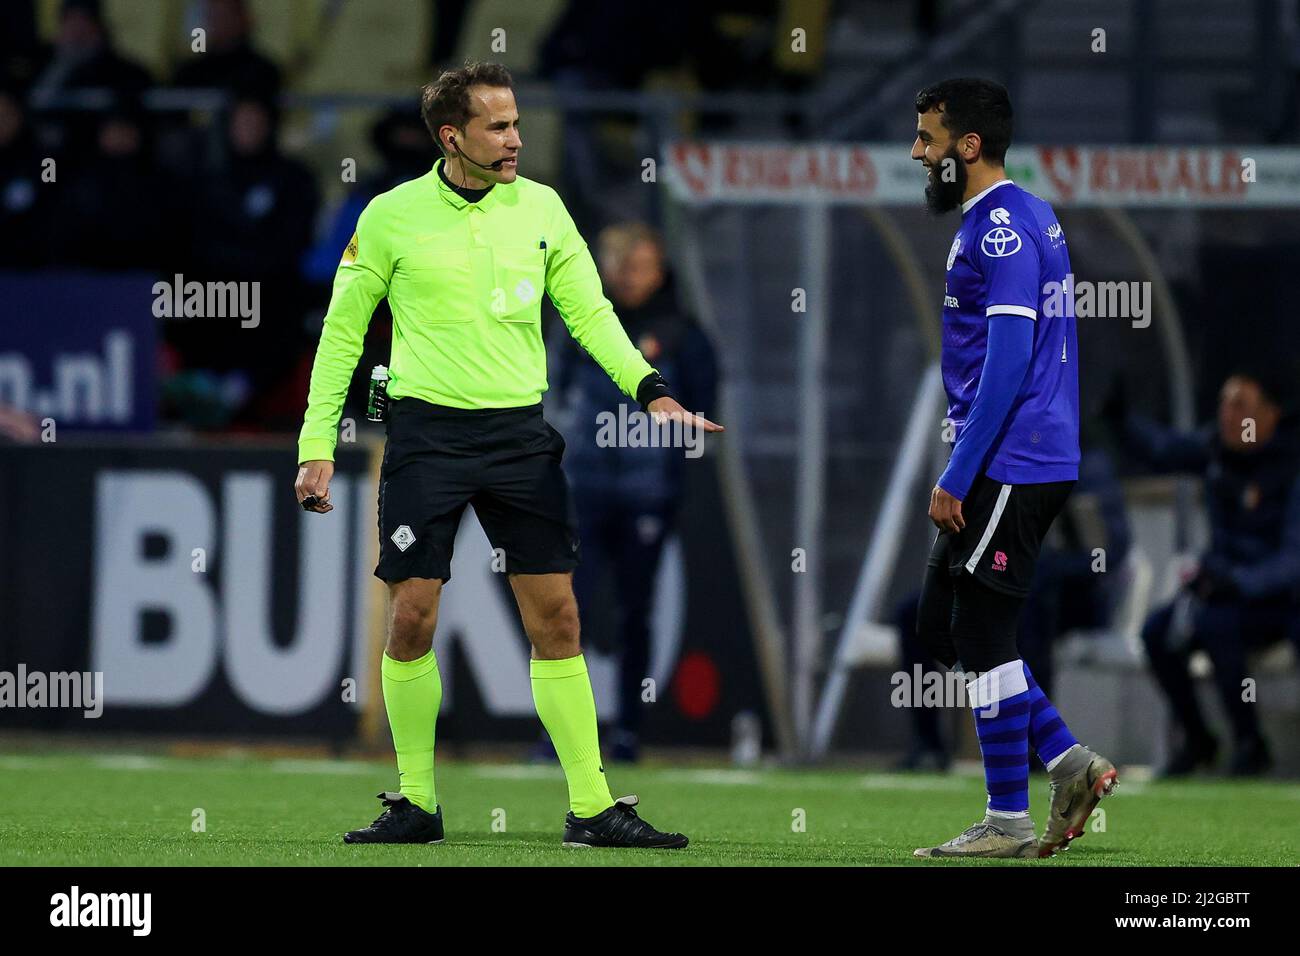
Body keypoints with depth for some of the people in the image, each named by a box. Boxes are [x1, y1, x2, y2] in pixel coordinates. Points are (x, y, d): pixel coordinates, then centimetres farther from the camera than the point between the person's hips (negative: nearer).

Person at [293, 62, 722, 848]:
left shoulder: (540, 207, 5)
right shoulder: (393, 216, -1)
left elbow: (589, 310, 8)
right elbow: (342, 331, 5)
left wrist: (651, 390, -7)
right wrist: (318, 445, 2)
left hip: (520, 430, 2)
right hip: (428, 430, -2)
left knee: (556, 615, -1)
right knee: (412, 618, -3)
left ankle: (593, 807, 3)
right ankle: (416, 804, 12)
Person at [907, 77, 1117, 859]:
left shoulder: (1001, 227, -15)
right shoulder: (1029, 218, 17)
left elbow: (1006, 362, -21)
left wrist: (957, 477, -19)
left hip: (1007, 466, -10)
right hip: (1041, 461, 10)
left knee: (981, 635, -4)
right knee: (945, 628, 12)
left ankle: (1008, 822, 1)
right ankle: (1070, 763, 9)